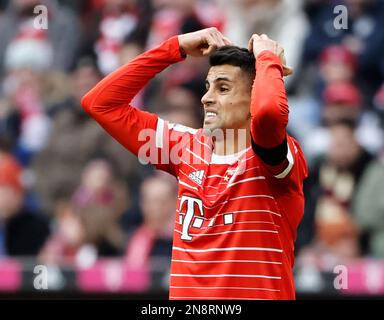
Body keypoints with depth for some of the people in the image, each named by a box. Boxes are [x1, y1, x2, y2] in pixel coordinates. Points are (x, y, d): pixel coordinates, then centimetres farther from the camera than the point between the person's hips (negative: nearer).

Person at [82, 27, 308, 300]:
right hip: (186, 293, 5)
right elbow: (101, 102, 8)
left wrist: (267, 58, -12)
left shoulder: (277, 157, -9)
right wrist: (176, 48, 6)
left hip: (259, 293, -5)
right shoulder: (189, 147, 7)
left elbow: (268, 110, -32)